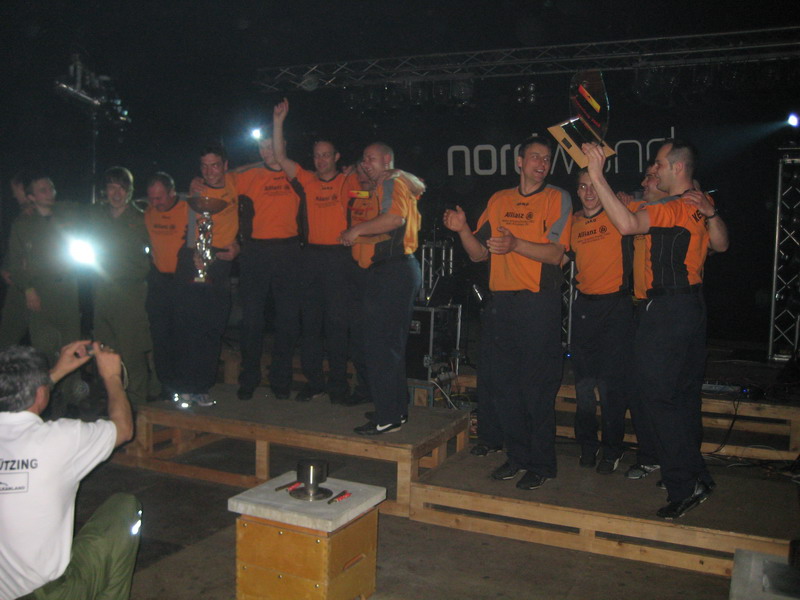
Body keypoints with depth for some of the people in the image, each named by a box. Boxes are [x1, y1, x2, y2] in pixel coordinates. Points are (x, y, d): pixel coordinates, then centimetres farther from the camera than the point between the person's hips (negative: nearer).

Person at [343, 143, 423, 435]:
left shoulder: (393, 183, -8)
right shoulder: (379, 188, 24)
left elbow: (395, 217, -26)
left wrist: (357, 229, -19)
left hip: (392, 271, -11)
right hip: (384, 272, 11)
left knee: (379, 343, -9)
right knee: (390, 344, 15)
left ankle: (388, 416, -5)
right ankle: (397, 409, 25)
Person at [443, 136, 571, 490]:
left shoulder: (558, 199, 2)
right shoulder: (498, 201, 15)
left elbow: (555, 253, -10)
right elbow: (479, 253, 12)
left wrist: (515, 244, -24)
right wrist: (462, 230, -6)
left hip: (540, 301, -5)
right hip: (501, 299, 5)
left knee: (537, 386, -1)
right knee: (503, 382, 9)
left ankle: (541, 463, 12)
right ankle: (517, 455, 24)